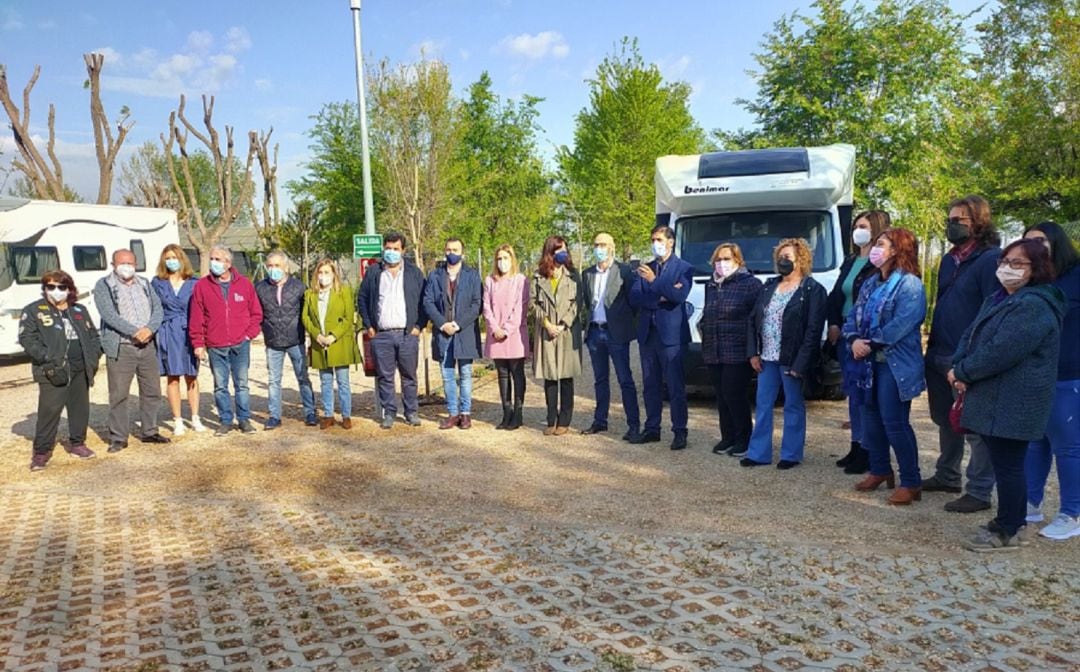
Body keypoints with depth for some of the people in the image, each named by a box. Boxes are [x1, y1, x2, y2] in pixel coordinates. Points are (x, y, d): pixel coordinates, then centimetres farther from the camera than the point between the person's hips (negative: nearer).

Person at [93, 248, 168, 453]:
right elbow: (109, 315, -12)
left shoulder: (145, 284, 15)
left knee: (152, 391, 10)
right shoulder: (103, 286, 0)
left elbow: (157, 308, 5)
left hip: (147, 346, 5)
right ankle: (118, 438, 7)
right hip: (120, 349, -5)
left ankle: (149, 432, 24)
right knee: (118, 395, -2)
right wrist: (135, 332, -20)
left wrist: (149, 329, -13)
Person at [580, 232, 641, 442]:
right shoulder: (587, 274, 12)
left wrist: (628, 323, -6)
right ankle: (600, 421, 23)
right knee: (600, 379, 14)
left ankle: (634, 424, 0)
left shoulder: (624, 271, -4)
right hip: (595, 332, 6)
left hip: (615, 332, -5)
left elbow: (633, 300, -4)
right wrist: (584, 306, 2)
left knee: (625, 379, -4)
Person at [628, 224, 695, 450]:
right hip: (647, 334, 5)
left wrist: (654, 281, -21)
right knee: (650, 386, 11)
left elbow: (680, 296, -16)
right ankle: (652, 429, 20)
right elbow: (634, 298, 1)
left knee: (675, 386, -3)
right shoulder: (645, 268, 13)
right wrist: (660, 298, -12)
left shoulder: (684, 269, 0)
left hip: (671, 334, -5)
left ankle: (680, 432, 3)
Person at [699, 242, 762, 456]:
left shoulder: (750, 284, -5)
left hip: (738, 352, -6)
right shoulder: (711, 285, 16)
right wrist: (703, 327, 10)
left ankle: (743, 440, 9)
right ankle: (727, 437, 20)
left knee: (735, 396, -5)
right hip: (713, 352, 6)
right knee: (722, 397, 9)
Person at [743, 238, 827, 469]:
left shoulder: (813, 290, -7)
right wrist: (753, 352, 3)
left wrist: (799, 363, -18)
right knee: (763, 405, 10)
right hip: (767, 357, 6)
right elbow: (753, 320, 12)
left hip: (791, 359, -6)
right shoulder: (770, 286, 12)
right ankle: (758, 452, 18)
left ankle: (791, 454, 16)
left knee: (793, 406, 6)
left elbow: (813, 330, -13)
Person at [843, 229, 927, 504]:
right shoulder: (871, 283, 15)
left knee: (895, 424, -6)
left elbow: (899, 326, -21)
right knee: (871, 419, 15)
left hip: (895, 365, -8)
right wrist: (854, 340, -9)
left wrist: (870, 344, -15)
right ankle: (880, 471, 31)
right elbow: (854, 316, 10)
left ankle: (911, 483, 5)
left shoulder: (910, 284, -11)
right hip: (868, 363, 8)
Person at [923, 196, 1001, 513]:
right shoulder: (949, 260, 15)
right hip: (940, 356, 8)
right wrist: (933, 348, 15)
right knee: (946, 420, 19)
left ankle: (979, 492, 10)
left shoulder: (991, 259, -12)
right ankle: (946, 476, 33)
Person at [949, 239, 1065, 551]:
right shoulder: (997, 299, 15)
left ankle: (1007, 532, 10)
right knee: (1004, 462, 17)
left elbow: (1000, 352, -24)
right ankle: (1009, 520, 29)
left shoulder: (1034, 306, -18)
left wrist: (962, 372, -13)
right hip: (993, 400, 9)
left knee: (1007, 465, -1)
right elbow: (970, 335, 12)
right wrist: (958, 367, -6)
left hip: (1012, 405, -9)